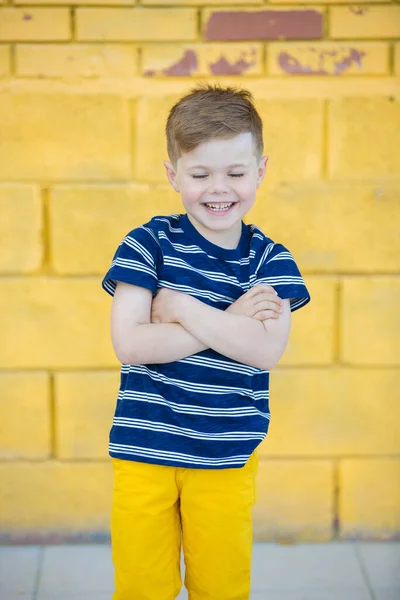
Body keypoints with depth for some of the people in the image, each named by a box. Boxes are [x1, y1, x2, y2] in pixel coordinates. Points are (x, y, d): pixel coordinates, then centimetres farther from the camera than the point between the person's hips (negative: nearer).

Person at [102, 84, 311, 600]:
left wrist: (181, 308, -17)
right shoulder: (147, 244, -5)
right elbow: (130, 345, -15)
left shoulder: (271, 261, 0)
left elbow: (265, 350, -15)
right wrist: (229, 322, -16)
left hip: (227, 460, 1)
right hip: (144, 450, -1)